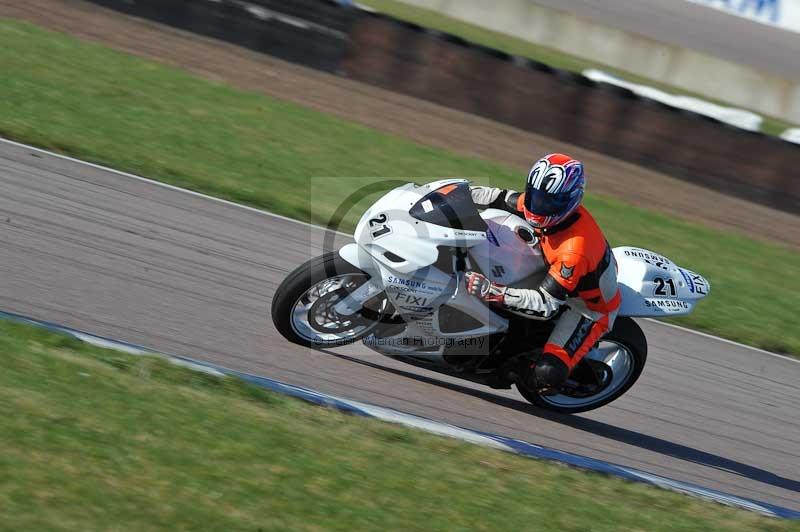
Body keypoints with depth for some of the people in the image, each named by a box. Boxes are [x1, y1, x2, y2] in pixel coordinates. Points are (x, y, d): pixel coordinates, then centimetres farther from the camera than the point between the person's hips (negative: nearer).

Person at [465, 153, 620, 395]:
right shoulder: (549, 204, -19)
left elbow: (546, 304, -41)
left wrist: (492, 291, -50)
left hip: (588, 308, -8)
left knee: (545, 377, -26)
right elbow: (501, 198, -3)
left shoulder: (575, 251, -42)